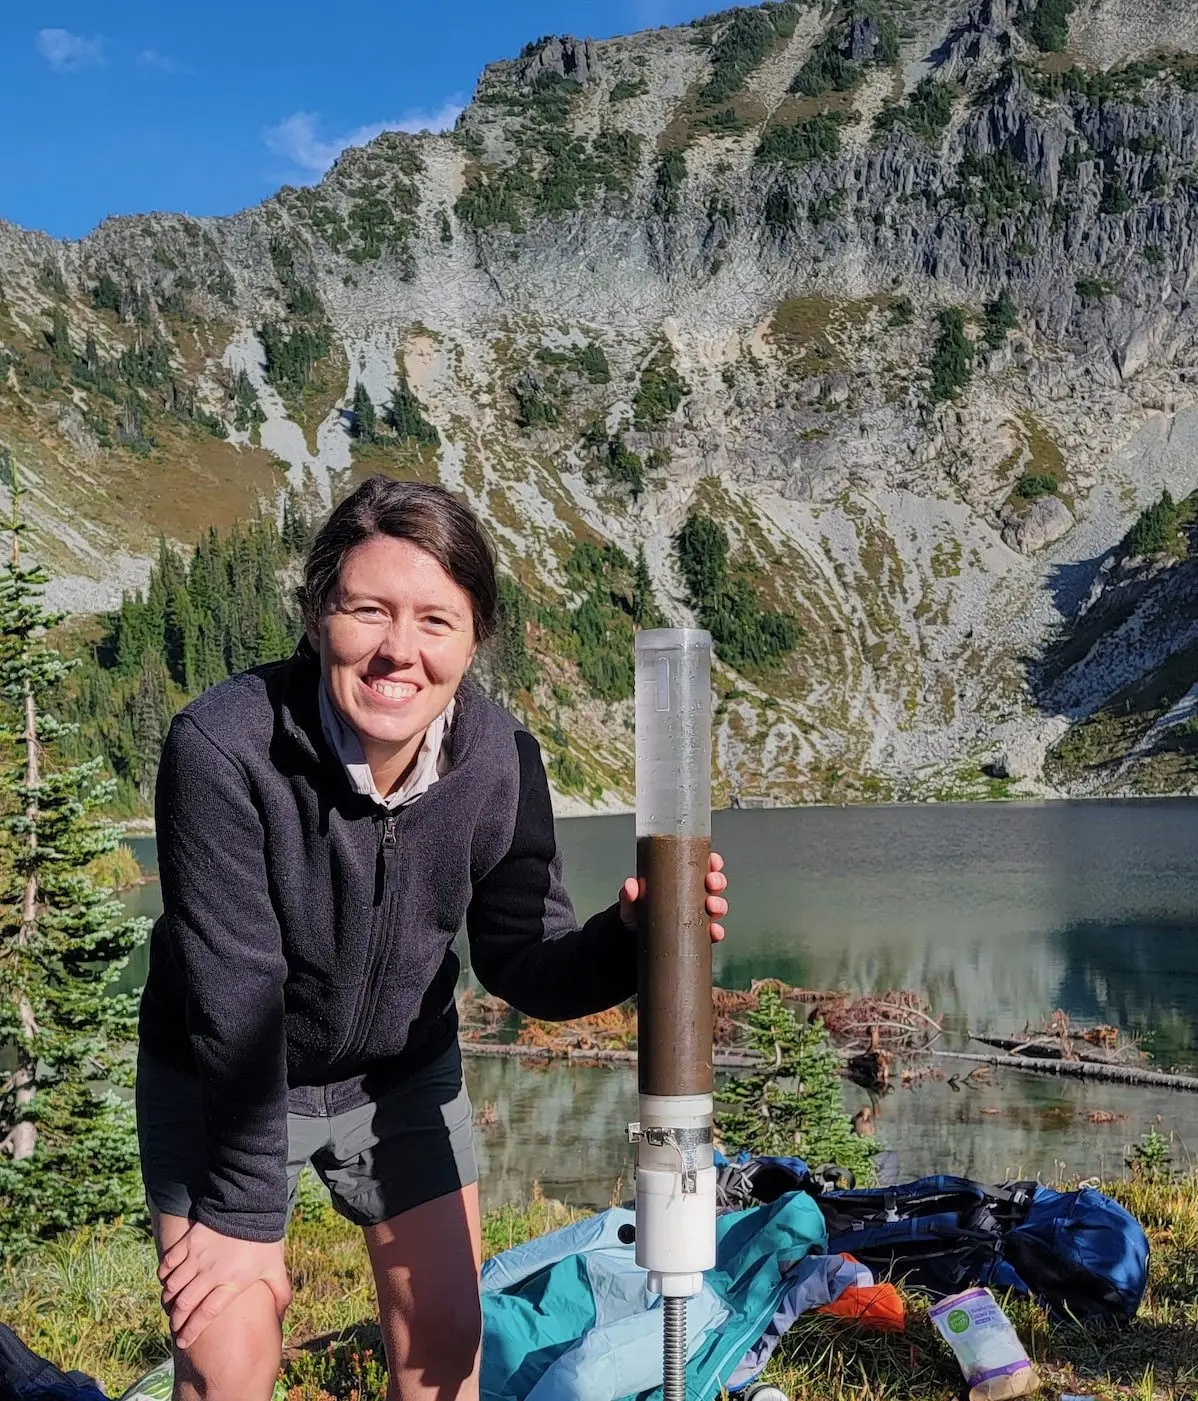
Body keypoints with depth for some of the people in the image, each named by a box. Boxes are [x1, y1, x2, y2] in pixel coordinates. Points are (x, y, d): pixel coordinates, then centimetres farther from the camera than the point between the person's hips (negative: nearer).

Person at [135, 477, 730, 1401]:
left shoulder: (500, 760, -20)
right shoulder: (222, 746, -31)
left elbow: (523, 968, -11)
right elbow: (234, 987, -26)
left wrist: (629, 938, -33)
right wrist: (246, 1214, -18)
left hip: (404, 1075, 3)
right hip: (221, 1081, -3)